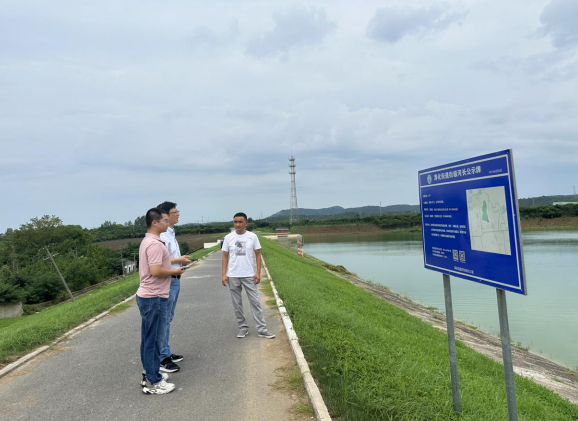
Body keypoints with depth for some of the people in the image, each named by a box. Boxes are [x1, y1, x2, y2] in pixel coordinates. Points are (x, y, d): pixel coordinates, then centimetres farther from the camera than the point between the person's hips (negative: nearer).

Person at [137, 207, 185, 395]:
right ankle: (153, 382, 9)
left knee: (149, 338, 17)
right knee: (154, 339, -1)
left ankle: (149, 374, 28)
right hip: (154, 298, -10)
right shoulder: (155, 244, -20)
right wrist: (174, 272, -12)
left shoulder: (147, 241, 13)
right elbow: (156, 271, -27)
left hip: (147, 295, 10)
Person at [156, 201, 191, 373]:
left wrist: (181, 261, 2)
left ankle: (166, 353, 29)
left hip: (174, 280, 10)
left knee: (168, 319, 17)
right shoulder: (162, 235, -18)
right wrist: (179, 260, -16)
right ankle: (162, 358, 8)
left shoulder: (171, 233, 13)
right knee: (164, 320, -2)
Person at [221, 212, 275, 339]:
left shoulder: (252, 236, -2)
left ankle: (262, 329, 7)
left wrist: (258, 272, -6)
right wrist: (224, 274, -3)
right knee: (237, 304, 9)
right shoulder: (228, 237, 0)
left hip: (249, 275, -1)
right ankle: (243, 328, 23)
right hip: (233, 276, 1)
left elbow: (258, 255, 1)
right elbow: (225, 257, 4)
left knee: (255, 302, 1)